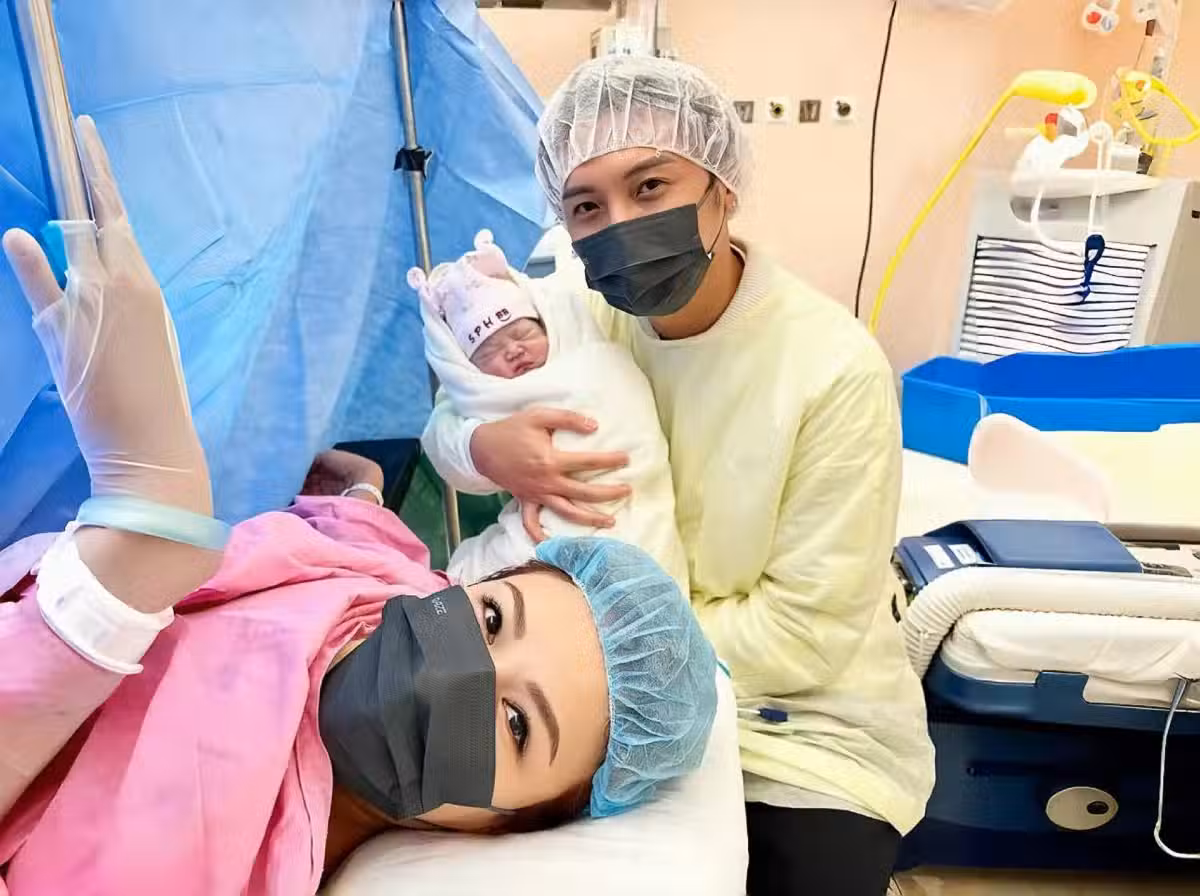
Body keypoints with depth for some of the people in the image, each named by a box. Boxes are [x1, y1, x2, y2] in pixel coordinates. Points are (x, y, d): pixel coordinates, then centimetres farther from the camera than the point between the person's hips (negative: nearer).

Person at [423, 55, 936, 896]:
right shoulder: (593, 319, -7)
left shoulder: (835, 367, -23)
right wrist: (486, 447, -21)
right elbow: (444, 423, 2)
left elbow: (806, 632, -19)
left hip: (806, 731, -3)